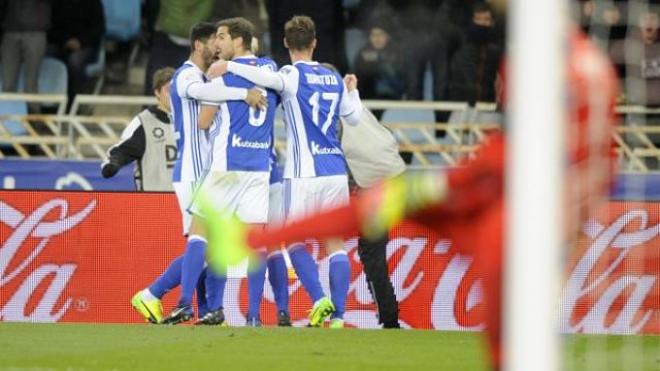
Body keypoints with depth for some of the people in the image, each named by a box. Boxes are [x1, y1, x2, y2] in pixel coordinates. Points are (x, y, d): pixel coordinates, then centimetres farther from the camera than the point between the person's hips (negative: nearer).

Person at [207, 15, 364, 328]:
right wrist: (352, 90, 44)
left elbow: (273, 79, -29)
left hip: (304, 173, -5)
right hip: (336, 169, 5)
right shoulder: (334, 78, 12)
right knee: (334, 243, 6)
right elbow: (354, 117, 25)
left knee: (294, 241, 4)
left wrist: (229, 66, -23)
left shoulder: (293, 75, -5)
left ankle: (320, 301, -15)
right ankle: (338, 315, -2)